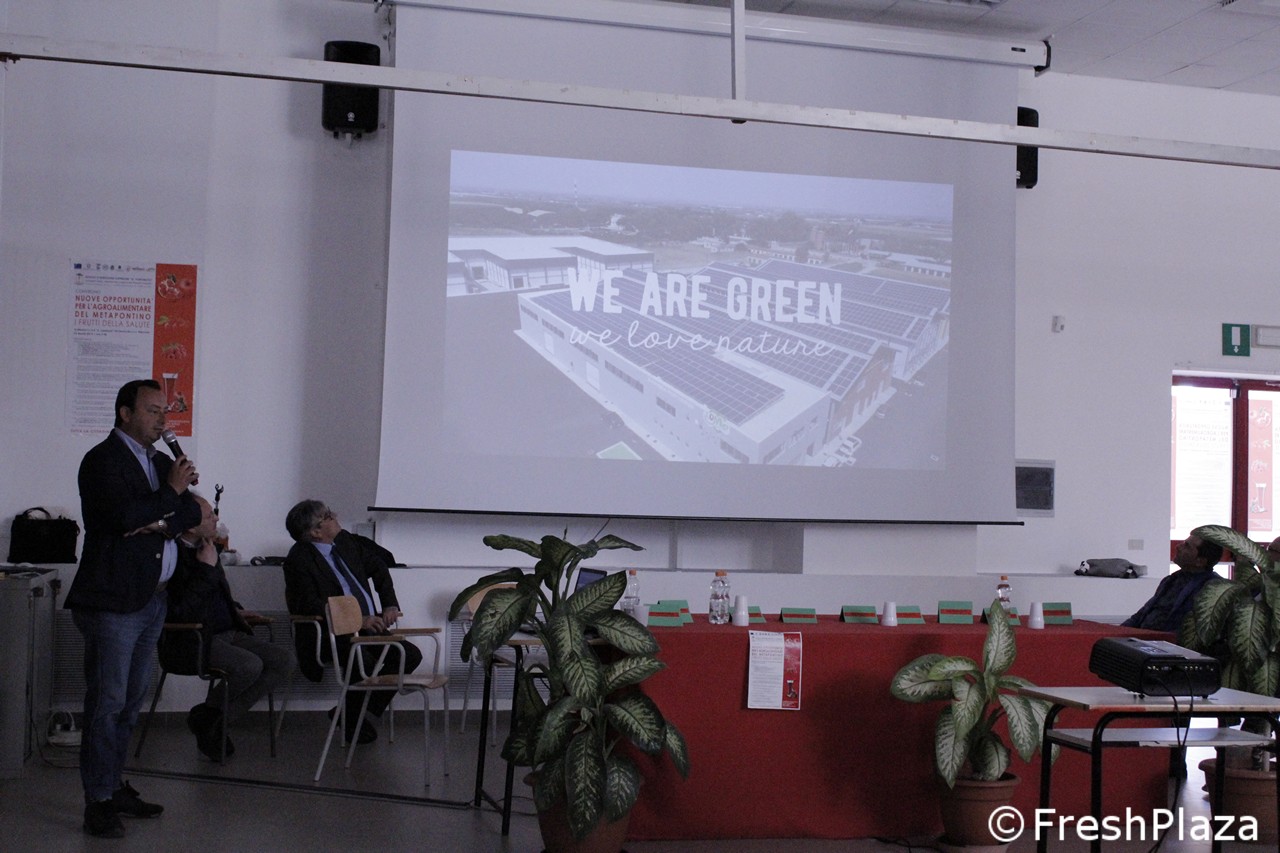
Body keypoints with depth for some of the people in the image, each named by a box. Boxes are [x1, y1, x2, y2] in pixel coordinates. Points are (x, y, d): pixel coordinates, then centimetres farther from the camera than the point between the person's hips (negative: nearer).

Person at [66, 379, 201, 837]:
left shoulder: (160, 462, 16)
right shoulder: (102, 460, -9)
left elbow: (192, 511, 9)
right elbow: (122, 516, -23)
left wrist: (161, 523, -9)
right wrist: (170, 493, -13)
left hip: (152, 600, 8)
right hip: (113, 601, -8)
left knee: (131, 701, 14)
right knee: (106, 704, -4)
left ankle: (114, 785, 24)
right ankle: (98, 803, 2)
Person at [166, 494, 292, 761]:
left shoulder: (206, 549, 14)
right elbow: (181, 611, -26)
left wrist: (235, 611, 15)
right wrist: (207, 567, -21)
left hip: (228, 633, 9)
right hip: (195, 640, -9)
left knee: (284, 661, -10)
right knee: (250, 665, -32)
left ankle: (214, 720, -6)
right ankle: (204, 716, -2)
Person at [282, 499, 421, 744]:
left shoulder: (346, 541, 12)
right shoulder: (298, 559, -9)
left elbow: (378, 566, 24)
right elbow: (311, 606, -20)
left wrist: (390, 605, 9)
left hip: (369, 625, 7)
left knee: (411, 655, -12)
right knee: (364, 660, -35)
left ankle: (356, 711, 2)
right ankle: (351, 718, -4)